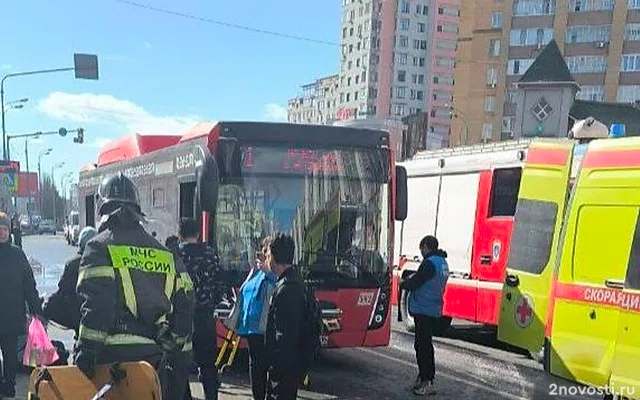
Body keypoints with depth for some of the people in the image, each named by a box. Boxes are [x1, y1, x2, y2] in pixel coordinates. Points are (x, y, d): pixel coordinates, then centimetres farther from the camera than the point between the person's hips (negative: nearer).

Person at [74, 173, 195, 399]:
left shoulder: (99, 247, -1)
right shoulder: (166, 253, 14)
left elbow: (95, 304, -14)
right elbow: (184, 306, 12)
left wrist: (85, 351, -12)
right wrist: (180, 362, 17)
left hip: (114, 357, -4)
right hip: (156, 357, 5)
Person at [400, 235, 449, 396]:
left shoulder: (430, 263, -17)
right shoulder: (443, 263, 13)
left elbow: (414, 284, -17)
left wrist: (404, 283, 3)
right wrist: (411, 280, 12)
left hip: (424, 310, -10)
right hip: (434, 311, 10)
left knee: (423, 345, -6)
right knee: (424, 344, 19)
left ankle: (428, 382, -5)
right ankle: (424, 377, 28)